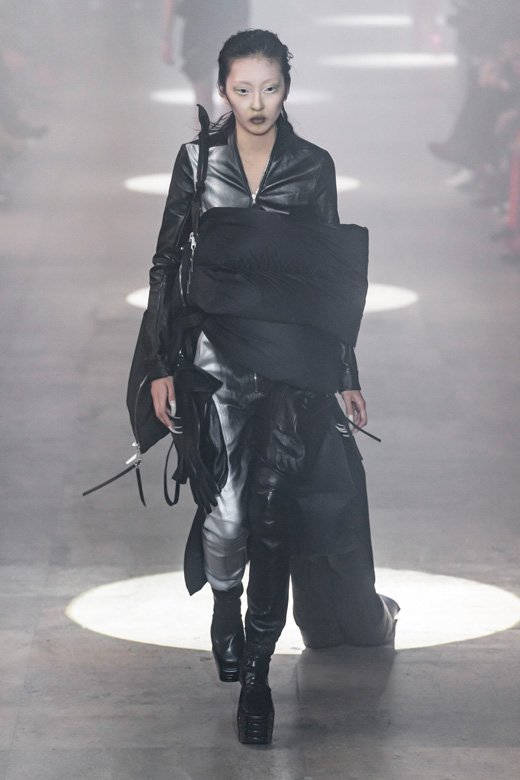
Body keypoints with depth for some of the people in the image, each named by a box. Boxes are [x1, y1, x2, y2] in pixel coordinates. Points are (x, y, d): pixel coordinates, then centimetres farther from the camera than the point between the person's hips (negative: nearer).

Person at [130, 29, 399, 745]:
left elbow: (330, 274, 11)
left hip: (296, 359, 0)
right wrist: (160, 365, 0)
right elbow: (167, 264, 7)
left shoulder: (314, 166, 7)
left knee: (274, 510, -7)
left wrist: (346, 374, 10)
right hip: (219, 353, 0)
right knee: (229, 510, -14)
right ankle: (225, 600, 19)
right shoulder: (198, 161, 6)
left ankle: (257, 671, 4)